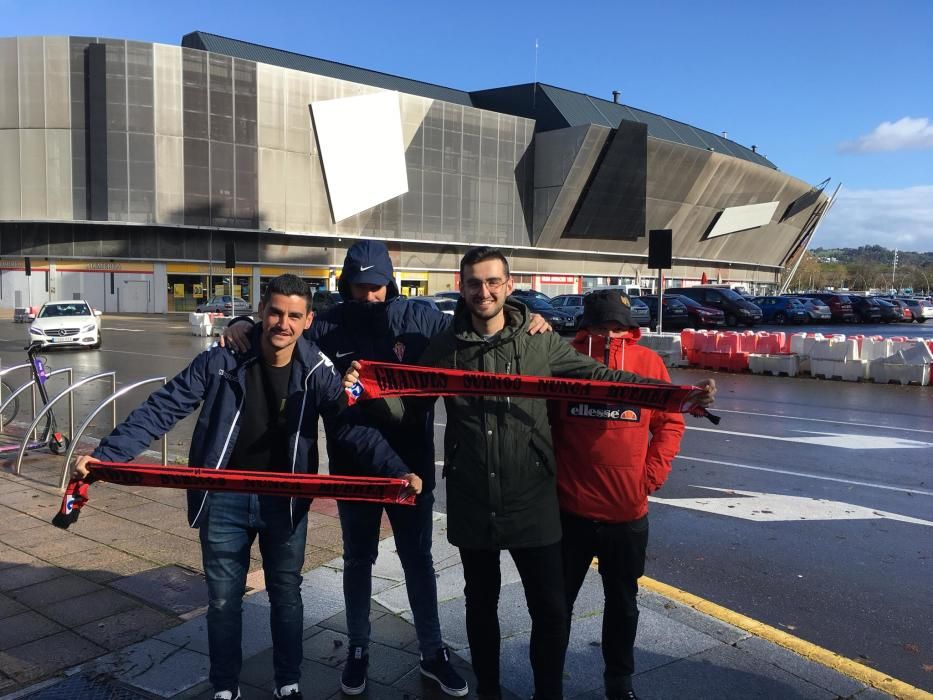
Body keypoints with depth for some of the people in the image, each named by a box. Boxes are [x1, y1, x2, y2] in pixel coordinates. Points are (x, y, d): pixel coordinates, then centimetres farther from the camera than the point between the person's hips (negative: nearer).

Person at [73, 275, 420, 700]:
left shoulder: (317, 371, -11)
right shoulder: (221, 361, -13)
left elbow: (354, 426, -17)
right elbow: (163, 409, -11)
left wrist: (397, 470, -31)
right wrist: (105, 454, -19)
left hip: (286, 502, 1)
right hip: (225, 500, 0)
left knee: (286, 595, 16)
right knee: (223, 599, 14)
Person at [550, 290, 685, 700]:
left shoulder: (648, 362, -2)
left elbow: (670, 423, 4)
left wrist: (652, 475, -4)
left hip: (628, 513, 1)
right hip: (569, 509, -1)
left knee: (622, 603, 19)